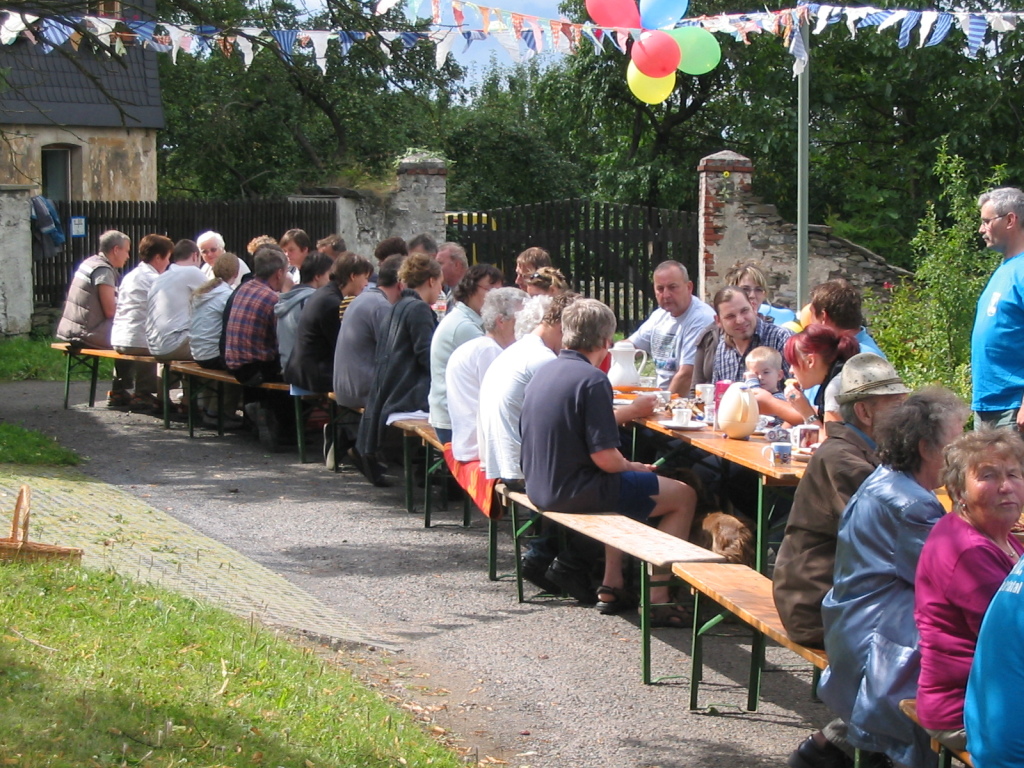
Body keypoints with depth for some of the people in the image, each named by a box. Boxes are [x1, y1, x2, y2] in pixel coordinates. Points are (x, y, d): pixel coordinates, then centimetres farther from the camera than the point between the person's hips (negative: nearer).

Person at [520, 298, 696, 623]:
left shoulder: (543, 373, 7)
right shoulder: (592, 380, -20)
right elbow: (604, 457, -23)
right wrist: (632, 467, -1)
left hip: (540, 488, 9)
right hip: (574, 493, -9)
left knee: (623, 483, 36)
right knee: (684, 496, 4)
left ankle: (612, 585, 29)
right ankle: (658, 601, 0)